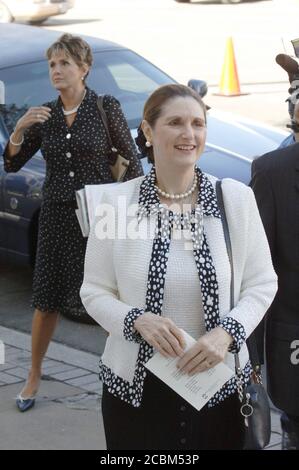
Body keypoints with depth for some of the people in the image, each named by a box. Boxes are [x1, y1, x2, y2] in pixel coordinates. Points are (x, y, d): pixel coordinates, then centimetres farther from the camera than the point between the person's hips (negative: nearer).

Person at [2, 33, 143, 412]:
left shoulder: (106, 108, -6)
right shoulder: (44, 115, 4)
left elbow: (133, 163, 0)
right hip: (56, 215, 3)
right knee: (47, 302, 8)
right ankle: (34, 377, 23)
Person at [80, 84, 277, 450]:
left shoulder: (237, 198, -4)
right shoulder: (118, 203, -6)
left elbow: (262, 283, 1)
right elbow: (94, 291, 0)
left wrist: (227, 332, -15)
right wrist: (138, 321, -18)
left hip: (219, 386, 1)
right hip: (135, 388, 0)